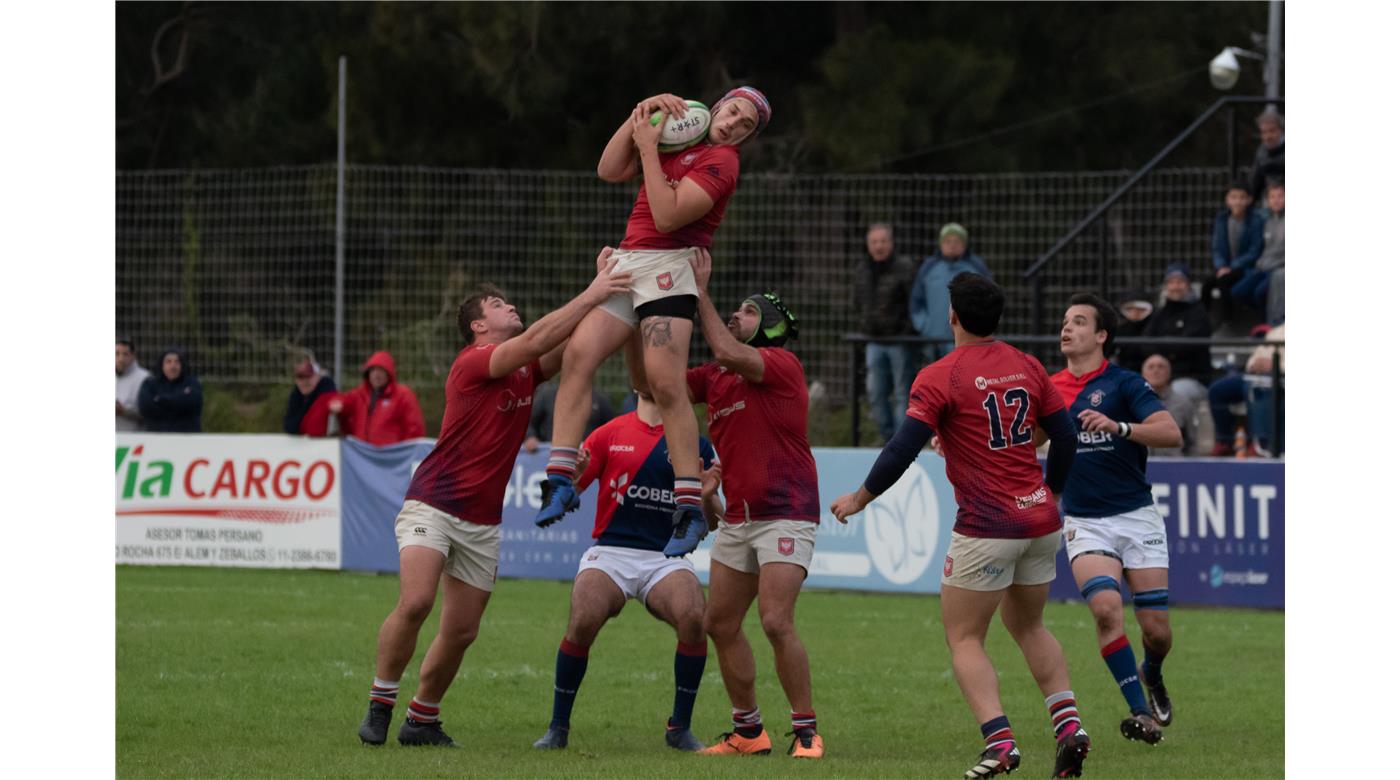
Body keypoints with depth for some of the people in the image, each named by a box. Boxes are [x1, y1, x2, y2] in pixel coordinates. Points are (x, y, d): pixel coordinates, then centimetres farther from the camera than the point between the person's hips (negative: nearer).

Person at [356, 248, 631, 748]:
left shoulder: (527, 370, 10)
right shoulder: (472, 364, -13)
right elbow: (536, 339, -25)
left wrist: (602, 285, -8)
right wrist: (593, 294, -26)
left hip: (483, 521, 7)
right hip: (434, 505, -7)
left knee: (461, 631, 6)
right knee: (415, 602, -24)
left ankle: (421, 720, 21)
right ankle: (380, 706, -10)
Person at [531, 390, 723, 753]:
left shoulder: (695, 442, 11)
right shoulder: (611, 434, 10)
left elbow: (712, 522, 13)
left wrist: (707, 497, -10)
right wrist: (572, 475, -15)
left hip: (668, 557, 1)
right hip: (611, 551, -1)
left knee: (693, 617, -29)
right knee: (583, 621, -29)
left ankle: (680, 727, -10)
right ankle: (558, 728, -9)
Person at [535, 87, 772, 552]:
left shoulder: (720, 161, -5)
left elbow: (667, 216, -14)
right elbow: (610, 171, 15)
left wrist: (648, 148, -10)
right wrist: (640, 114, 5)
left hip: (667, 267, -7)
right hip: (625, 265, 7)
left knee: (665, 384, -18)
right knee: (579, 352, -12)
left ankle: (690, 505, -17)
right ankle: (560, 480, -13)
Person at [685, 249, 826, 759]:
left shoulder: (782, 364, -8)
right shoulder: (714, 377, 14)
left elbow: (727, 353, -25)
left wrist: (699, 291, -18)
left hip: (785, 514, -8)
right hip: (737, 517, 8)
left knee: (776, 622, -18)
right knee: (720, 624, 7)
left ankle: (806, 731, -10)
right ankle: (748, 731, 17)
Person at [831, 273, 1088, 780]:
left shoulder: (939, 378, -10)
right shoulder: (1027, 367, 7)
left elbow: (902, 451, -13)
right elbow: (1065, 437, 11)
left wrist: (860, 498, 1)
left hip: (986, 528, -6)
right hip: (1040, 522, 6)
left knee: (964, 639, 3)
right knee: (1028, 626, 22)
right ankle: (1069, 725, 6)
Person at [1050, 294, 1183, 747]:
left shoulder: (1123, 384, -6)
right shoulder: (1048, 389, 7)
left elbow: (1172, 433, -17)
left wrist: (1117, 426, -32)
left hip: (1137, 517, -2)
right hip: (1085, 523, 2)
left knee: (1155, 629, -2)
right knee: (1106, 608, -23)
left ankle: (1152, 675, 34)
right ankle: (1140, 711, -15)